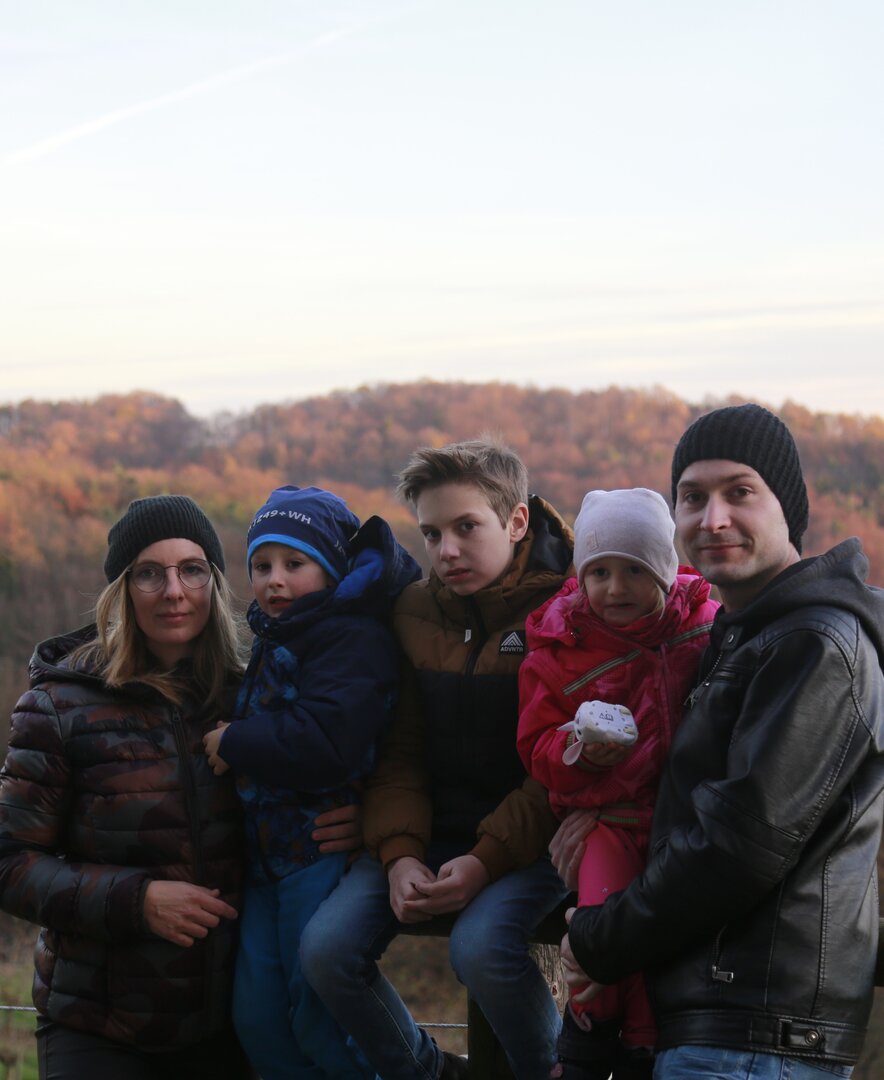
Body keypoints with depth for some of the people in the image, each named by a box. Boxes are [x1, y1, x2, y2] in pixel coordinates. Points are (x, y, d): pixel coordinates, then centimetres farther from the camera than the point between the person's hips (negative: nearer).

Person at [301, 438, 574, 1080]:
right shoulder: (415, 611, 8)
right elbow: (399, 751, 9)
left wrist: (488, 859, -22)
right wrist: (399, 854, -7)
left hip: (531, 839, -5)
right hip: (430, 833, 5)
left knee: (481, 947, -33)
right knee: (327, 948, -15)